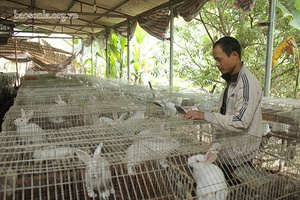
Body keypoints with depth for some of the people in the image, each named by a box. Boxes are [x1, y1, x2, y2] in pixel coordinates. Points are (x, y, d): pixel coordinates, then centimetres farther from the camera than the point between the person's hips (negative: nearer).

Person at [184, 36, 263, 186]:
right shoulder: (231, 80, 11)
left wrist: (205, 116, -27)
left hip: (239, 157, -9)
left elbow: (240, 122, -28)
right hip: (227, 152, 9)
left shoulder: (247, 84, -20)